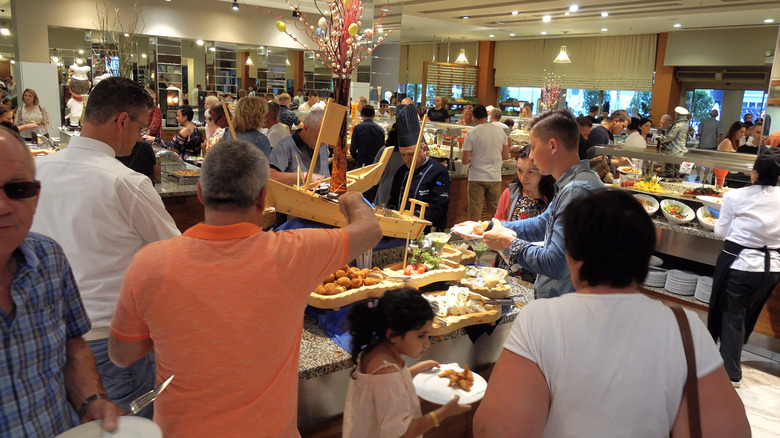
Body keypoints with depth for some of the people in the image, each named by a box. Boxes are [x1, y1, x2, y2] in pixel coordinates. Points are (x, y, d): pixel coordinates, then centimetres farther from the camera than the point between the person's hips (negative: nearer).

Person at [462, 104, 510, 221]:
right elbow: (506, 156, 10)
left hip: (477, 177, -4)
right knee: (495, 212, 13)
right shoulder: (500, 131, 4)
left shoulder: (471, 134, -9)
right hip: (495, 177, 4)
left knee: (475, 213, 3)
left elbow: (465, 160, -9)